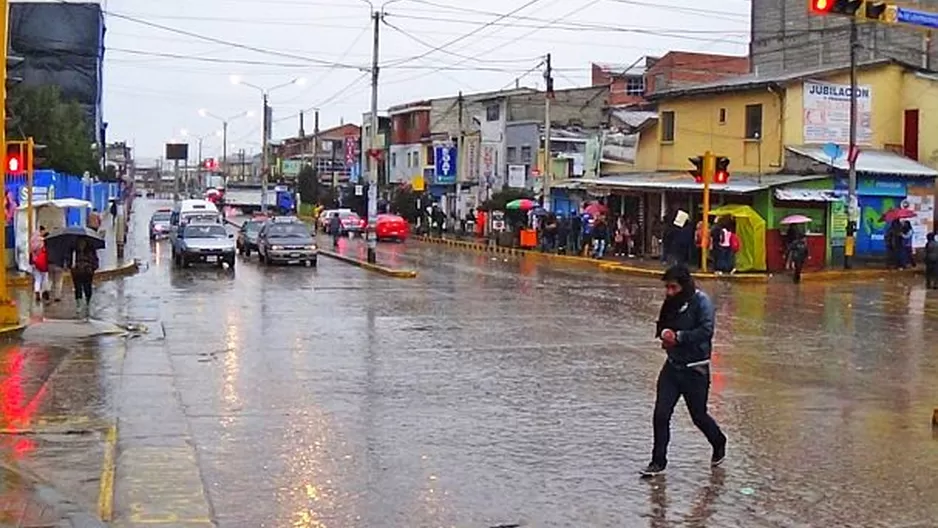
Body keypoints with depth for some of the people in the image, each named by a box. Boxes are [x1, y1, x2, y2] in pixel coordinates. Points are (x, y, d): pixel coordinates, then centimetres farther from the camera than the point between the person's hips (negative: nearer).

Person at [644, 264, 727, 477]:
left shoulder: (701, 301, -13)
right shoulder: (671, 303, 7)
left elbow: (706, 330, -24)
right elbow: (661, 325, 20)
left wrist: (679, 336, -22)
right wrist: (663, 334, -2)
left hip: (695, 369, -5)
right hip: (673, 365, 5)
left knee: (699, 416, 9)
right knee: (661, 414, -3)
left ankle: (719, 444, 38)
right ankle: (658, 461, 8)